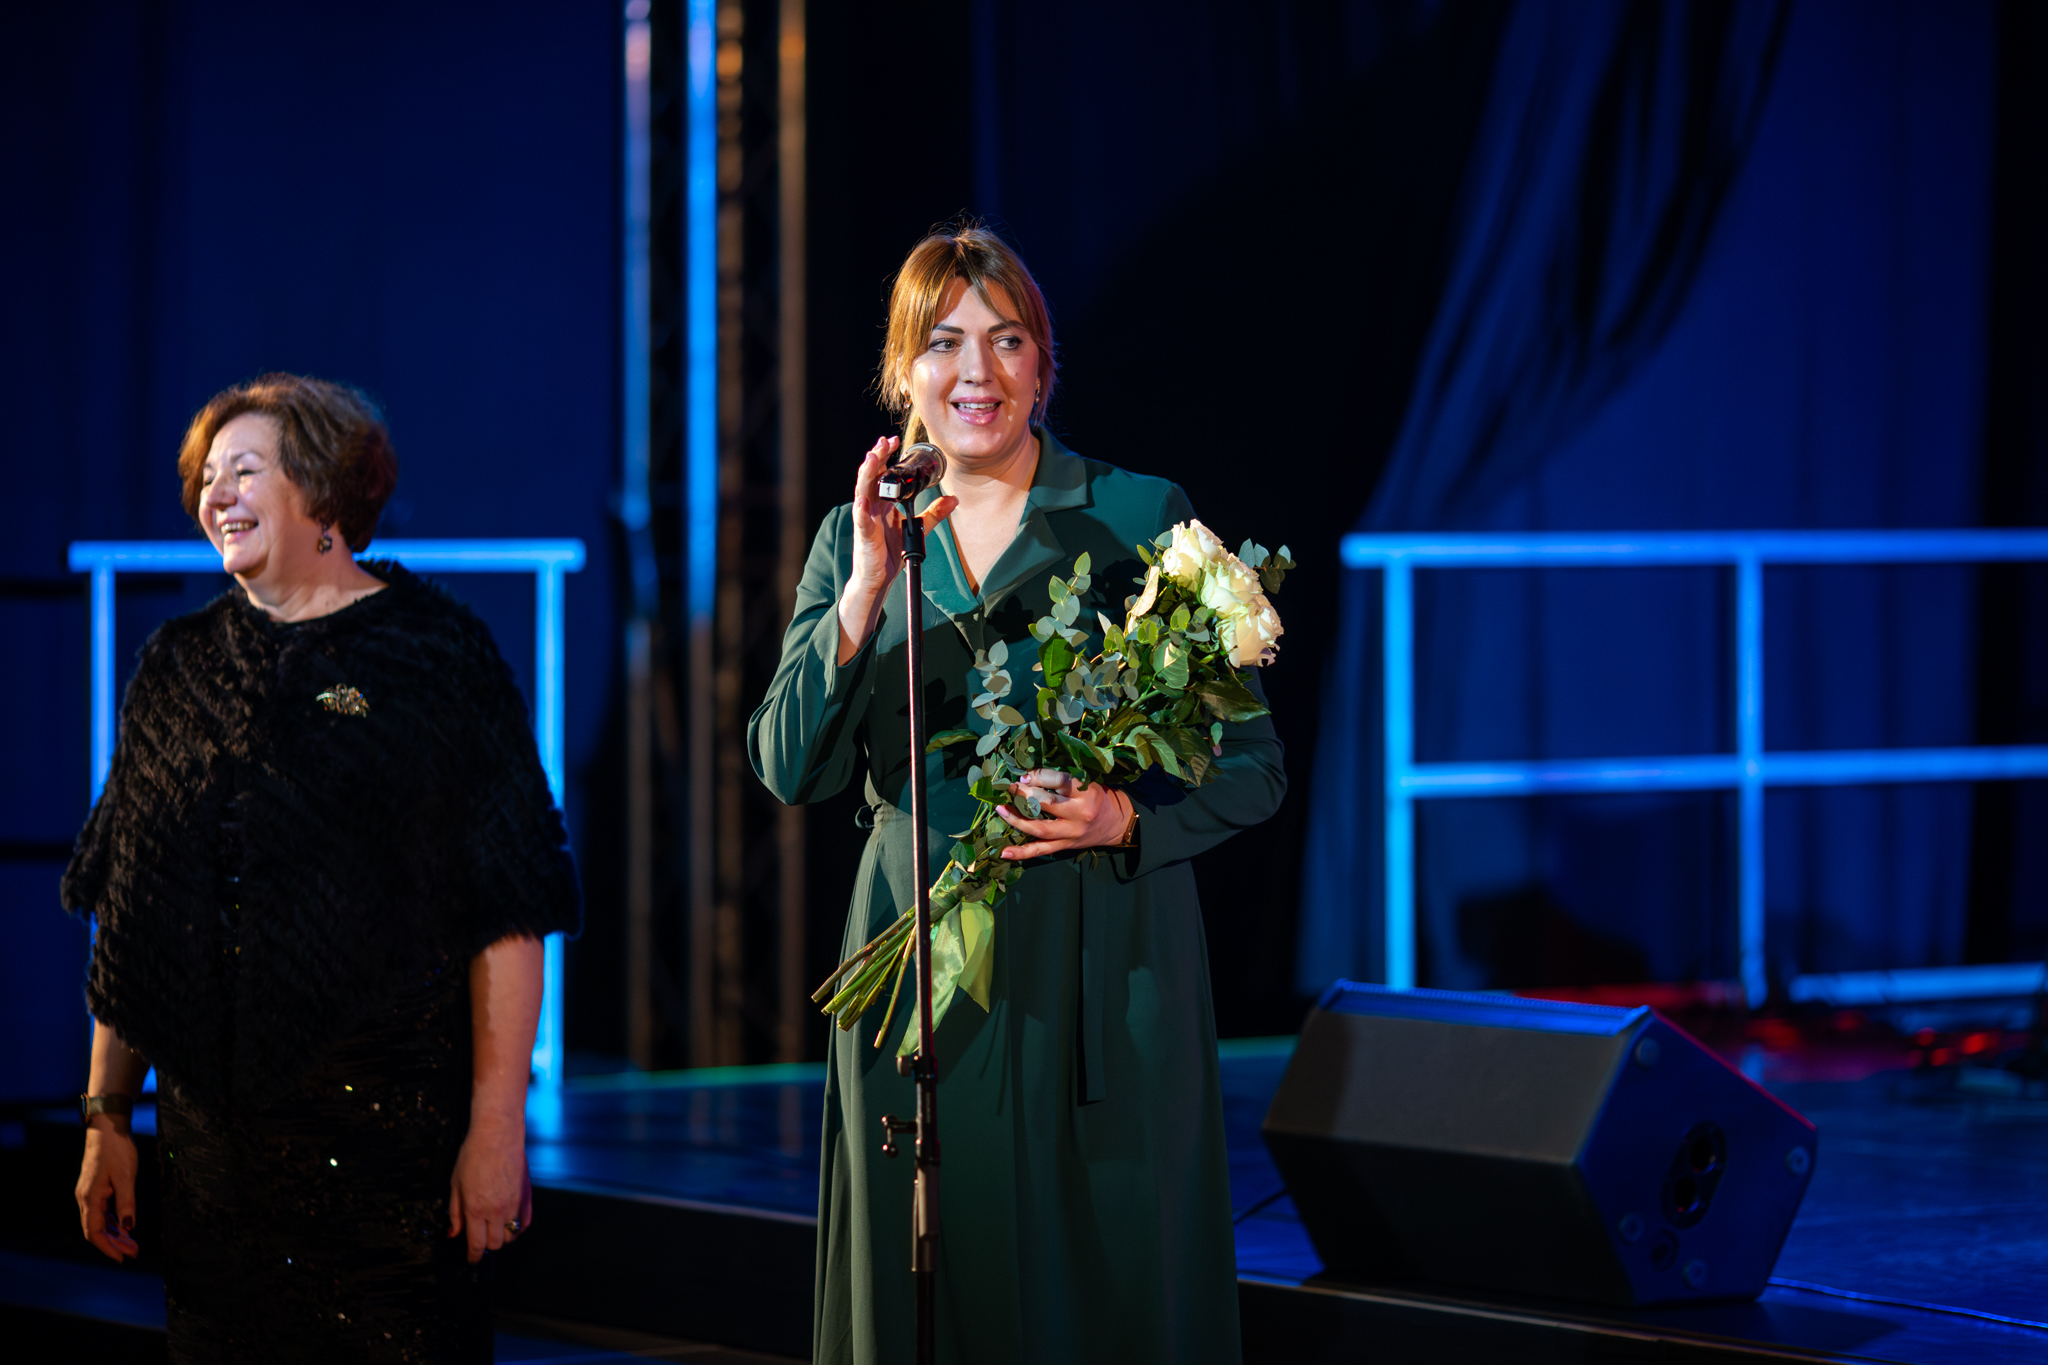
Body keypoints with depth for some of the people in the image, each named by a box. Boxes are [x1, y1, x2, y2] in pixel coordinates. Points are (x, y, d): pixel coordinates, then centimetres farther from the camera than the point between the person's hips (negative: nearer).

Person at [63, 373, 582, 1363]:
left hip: (390, 1136, -4)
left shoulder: (437, 659, -1)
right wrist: (105, 1116, 10)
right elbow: (127, 922, 14)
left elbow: (507, 917, -5)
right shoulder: (178, 669, 12)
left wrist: (497, 1124, -12)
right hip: (211, 1149, 4)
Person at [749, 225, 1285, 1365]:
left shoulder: (1142, 520, 1)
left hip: (1103, 974, -3)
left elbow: (1254, 767, 0)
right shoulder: (854, 542, 11)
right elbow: (792, 769, -2)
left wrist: (1126, 818, -18)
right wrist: (867, 591, -13)